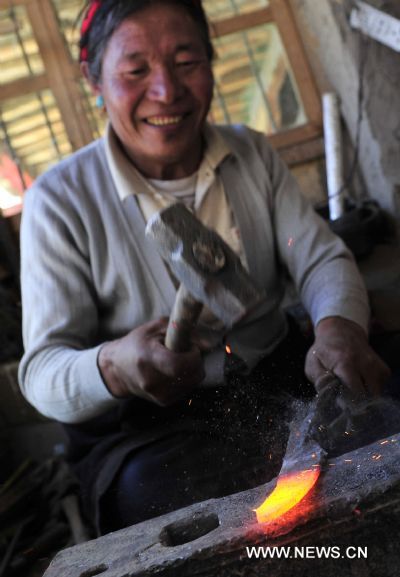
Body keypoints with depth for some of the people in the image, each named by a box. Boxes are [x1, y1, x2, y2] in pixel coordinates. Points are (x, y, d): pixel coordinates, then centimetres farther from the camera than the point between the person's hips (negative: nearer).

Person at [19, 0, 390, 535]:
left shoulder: (252, 153, 3)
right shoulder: (59, 201, -11)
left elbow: (321, 257, 1)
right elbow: (42, 371, -13)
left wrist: (339, 327, -24)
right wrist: (114, 367, -38)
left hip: (278, 380, 4)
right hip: (146, 424, -3)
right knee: (151, 489, -34)